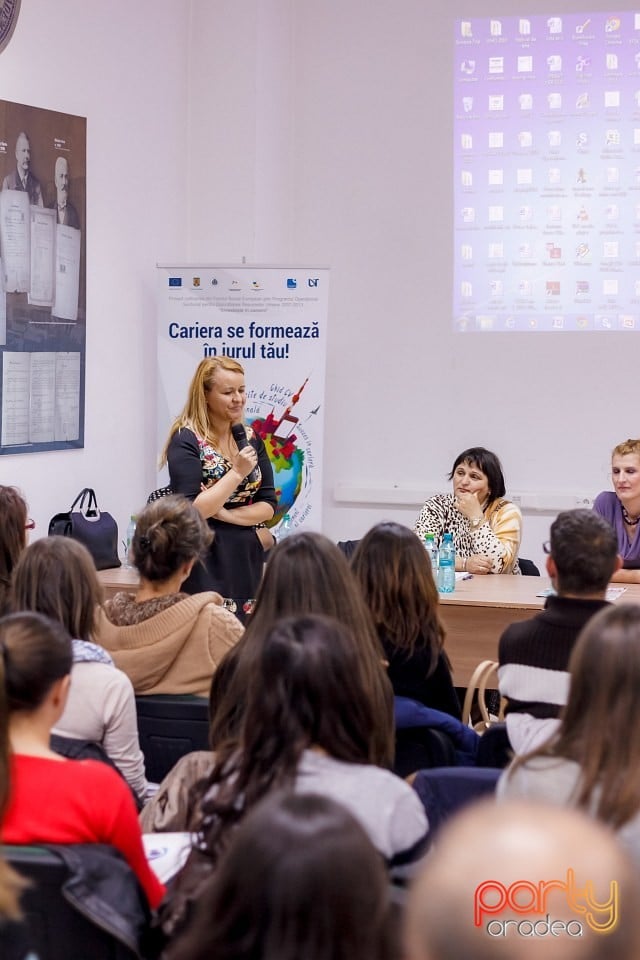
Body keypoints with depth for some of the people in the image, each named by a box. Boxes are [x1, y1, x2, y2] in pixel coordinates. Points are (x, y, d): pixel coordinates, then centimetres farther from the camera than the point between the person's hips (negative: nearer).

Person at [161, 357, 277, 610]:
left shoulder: (250, 439, 9)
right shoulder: (186, 440, -8)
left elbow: (268, 505, 6)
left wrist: (225, 514, -10)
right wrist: (237, 473, -18)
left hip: (248, 561, 6)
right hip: (205, 564, -5)